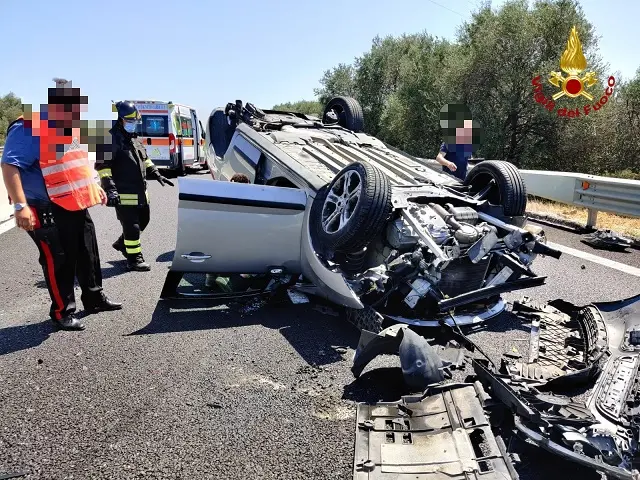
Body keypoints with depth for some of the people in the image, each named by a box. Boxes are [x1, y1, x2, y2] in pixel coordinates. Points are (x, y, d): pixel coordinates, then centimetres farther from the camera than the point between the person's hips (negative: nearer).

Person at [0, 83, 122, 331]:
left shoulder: (70, 128, 13)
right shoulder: (29, 129, -16)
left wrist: (94, 187, 25)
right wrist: (20, 206, -30)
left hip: (77, 206, 9)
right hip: (49, 210, -9)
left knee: (88, 255, 17)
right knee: (59, 262, 1)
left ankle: (94, 299, 33)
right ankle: (63, 312, 15)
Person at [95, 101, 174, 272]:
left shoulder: (135, 139, 16)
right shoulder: (111, 140, -12)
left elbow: (145, 160, 27)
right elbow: (103, 166, -19)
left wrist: (157, 175, 17)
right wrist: (110, 189, -27)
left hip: (140, 191, 9)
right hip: (124, 193, -9)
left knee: (143, 220, 20)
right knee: (132, 226, -4)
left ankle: (122, 243, 39)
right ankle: (134, 259, 7)